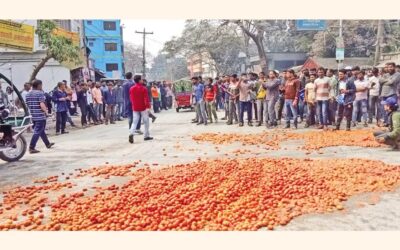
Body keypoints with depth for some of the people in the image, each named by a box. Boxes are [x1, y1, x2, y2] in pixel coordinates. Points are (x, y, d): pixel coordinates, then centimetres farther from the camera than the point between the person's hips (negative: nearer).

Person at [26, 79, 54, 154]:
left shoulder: (28, 94, 11)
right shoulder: (40, 93, -12)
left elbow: (27, 104, 14)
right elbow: (42, 104, -20)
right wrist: (46, 111, -8)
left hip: (33, 115, 8)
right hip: (40, 116, -8)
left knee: (41, 130, 20)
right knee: (37, 132, -6)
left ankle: (48, 144, 35)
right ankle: (31, 148, -9)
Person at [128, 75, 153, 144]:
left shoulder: (131, 89, 5)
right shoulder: (143, 88, -11)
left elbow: (131, 98, 12)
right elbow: (146, 98, -17)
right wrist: (148, 106, -18)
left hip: (135, 108, 4)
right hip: (143, 108, -4)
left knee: (135, 122, 6)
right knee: (146, 122, 9)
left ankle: (131, 134, -17)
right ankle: (146, 136, 14)